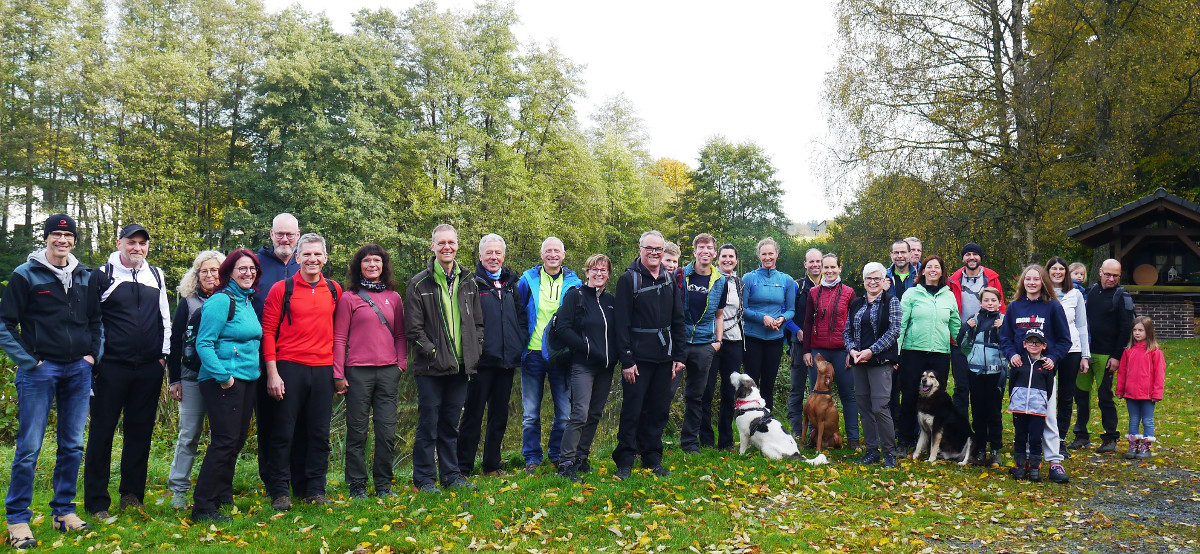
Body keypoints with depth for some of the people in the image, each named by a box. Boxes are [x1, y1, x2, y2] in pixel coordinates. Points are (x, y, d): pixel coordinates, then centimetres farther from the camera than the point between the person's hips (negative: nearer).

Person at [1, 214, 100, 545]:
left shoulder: (84, 276, 10)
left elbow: (95, 319, 21)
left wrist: (92, 353, 9)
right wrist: (27, 360, -10)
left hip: (78, 370, 5)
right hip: (39, 370, -4)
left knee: (73, 445, 9)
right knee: (29, 447, -3)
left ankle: (63, 511, 21)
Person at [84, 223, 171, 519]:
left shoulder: (156, 276, 13)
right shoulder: (102, 276, 0)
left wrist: (163, 354, 11)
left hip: (149, 369, 4)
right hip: (112, 367, -4)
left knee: (140, 432, 9)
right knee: (102, 431, 0)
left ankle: (132, 494, 19)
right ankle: (96, 502, 9)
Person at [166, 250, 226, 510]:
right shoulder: (188, 302, 4)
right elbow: (174, 341, 5)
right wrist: (173, 379, 0)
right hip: (192, 377, -1)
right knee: (189, 434, 2)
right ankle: (178, 489, 11)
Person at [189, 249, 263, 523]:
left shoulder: (248, 302, 15)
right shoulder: (221, 301, -11)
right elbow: (203, 343, -16)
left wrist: (258, 372, 16)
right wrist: (222, 376, -20)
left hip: (247, 380, 9)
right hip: (224, 382, -9)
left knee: (237, 440, 14)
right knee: (224, 441, -10)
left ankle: (223, 497, 26)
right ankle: (203, 507, -4)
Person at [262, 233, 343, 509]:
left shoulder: (335, 291, 9)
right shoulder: (282, 289, -1)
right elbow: (268, 331, -2)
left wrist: (339, 369, 9)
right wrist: (272, 373, -9)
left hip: (323, 370, 3)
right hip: (290, 367, -3)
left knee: (320, 434, 8)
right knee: (284, 432, 2)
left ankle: (315, 490, 18)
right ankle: (280, 492, 11)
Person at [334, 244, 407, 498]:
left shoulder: (393, 297, 12)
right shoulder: (348, 298, 2)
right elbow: (339, 338, 1)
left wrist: (401, 362, 3)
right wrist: (338, 374, -4)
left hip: (388, 372, 3)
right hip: (358, 371, -3)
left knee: (387, 431, 3)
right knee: (357, 431, 3)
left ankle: (383, 484, 15)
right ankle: (357, 485, 13)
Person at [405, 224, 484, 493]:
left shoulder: (468, 282, 11)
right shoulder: (419, 284, -3)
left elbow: (478, 323, 15)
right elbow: (413, 328, -6)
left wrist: (474, 352, 4)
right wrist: (432, 352, -13)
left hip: (460, 366, 4)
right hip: (431, 368, -4)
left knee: (451, 425, 14)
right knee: (428, 425, 2)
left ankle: (451, 475, 23)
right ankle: (424, 478, 13)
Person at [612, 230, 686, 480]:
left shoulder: (670, 279, 11)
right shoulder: (629, 279, -4)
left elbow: (678, 320, 13)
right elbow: (622, 323, -8)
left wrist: (678, 355, 6)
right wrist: (626, 360, -14)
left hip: (664, 355, 5)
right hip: (638, 356, -5)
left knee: (659, 409, 9)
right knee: (632, 409, -2)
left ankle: (652, 458, 21)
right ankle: (625, 461, 8)